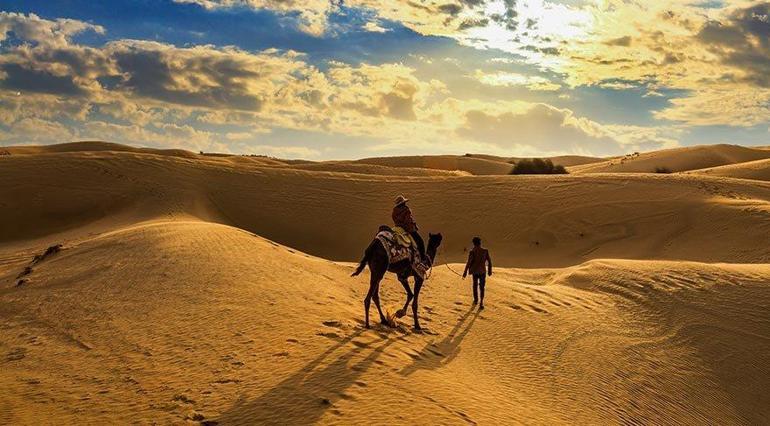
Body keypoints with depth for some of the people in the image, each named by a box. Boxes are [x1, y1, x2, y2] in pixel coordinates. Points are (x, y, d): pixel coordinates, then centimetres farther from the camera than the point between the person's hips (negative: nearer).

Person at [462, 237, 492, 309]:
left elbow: (468, 263, -16)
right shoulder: (485, 251, -7)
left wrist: (465, 272, -9)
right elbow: (489, 261, -2)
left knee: (475, 285, 21)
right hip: (482, 272, 1)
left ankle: (476, 300, 36)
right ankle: (481, 302, -13)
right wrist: (490, 270, 12)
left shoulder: (472, 252, -15)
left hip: (475, 271, 0)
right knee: (482, 287, 5)